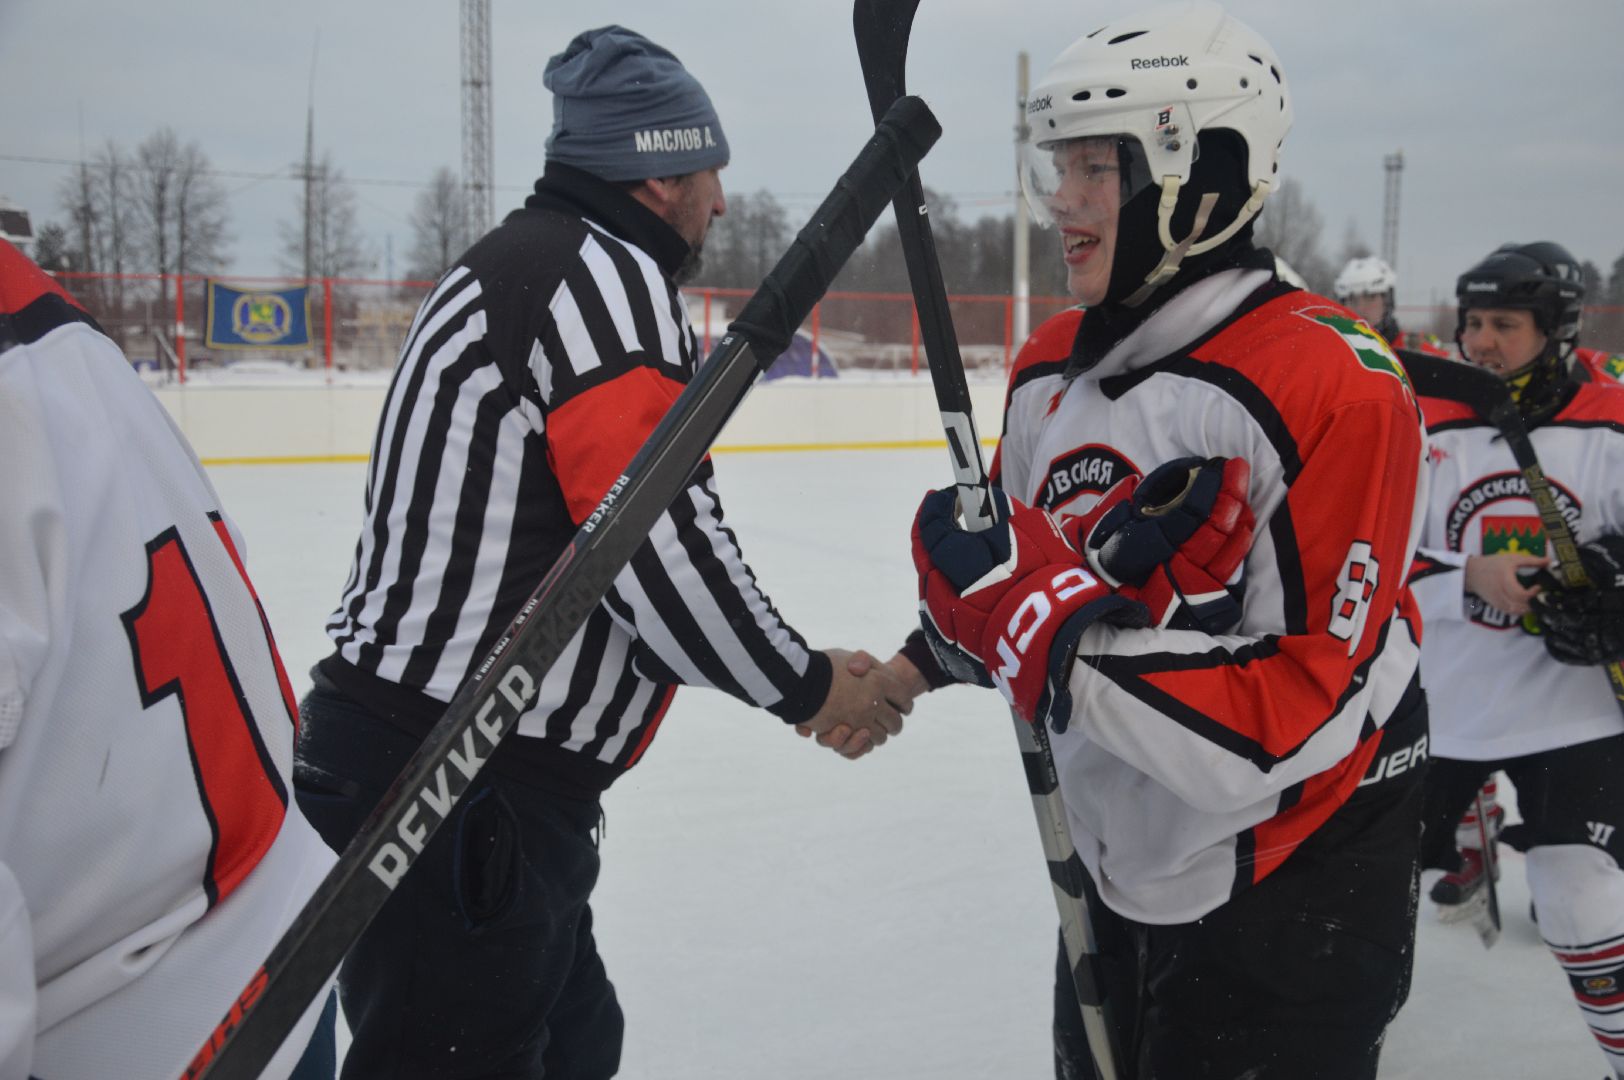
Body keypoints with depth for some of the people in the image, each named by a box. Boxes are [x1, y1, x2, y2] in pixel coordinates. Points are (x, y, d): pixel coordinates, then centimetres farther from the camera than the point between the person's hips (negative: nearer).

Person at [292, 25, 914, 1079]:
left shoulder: (515, 266, 19)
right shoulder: (607, 274, -13)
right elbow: (661, 550, -20)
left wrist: (801, 674, 18)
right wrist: (807, 687, -4)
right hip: (457, 793, -10)